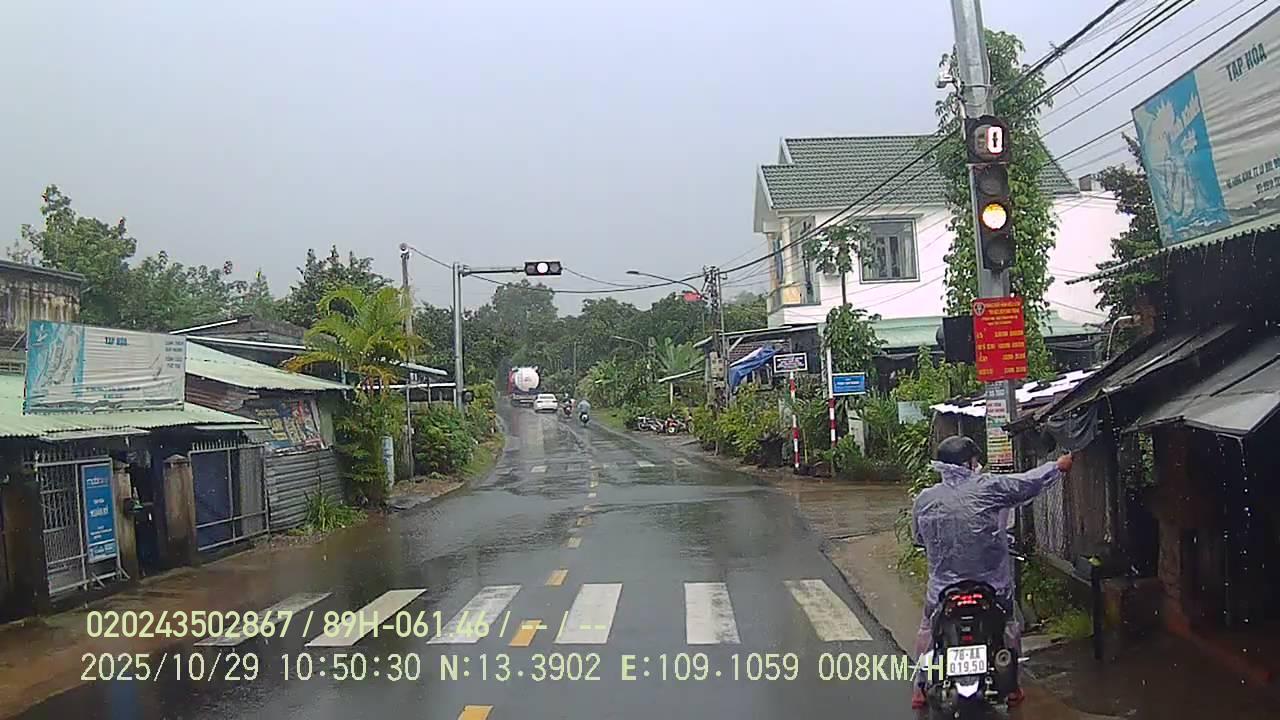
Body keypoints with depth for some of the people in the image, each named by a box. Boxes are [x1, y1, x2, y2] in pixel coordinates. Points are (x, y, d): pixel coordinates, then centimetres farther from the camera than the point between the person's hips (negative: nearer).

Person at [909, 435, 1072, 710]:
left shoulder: (923, 500, -8)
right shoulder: (988, 488, -16)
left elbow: (919, 540, 6)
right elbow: (1029, 482, -2)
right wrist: (1059, 466, 15)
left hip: (943, 591, 1)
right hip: (993, 591, -1)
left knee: (928, 635, 23)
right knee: (1009, 632, 25)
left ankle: (921, 689, 29)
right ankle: (1010, 688, 36)